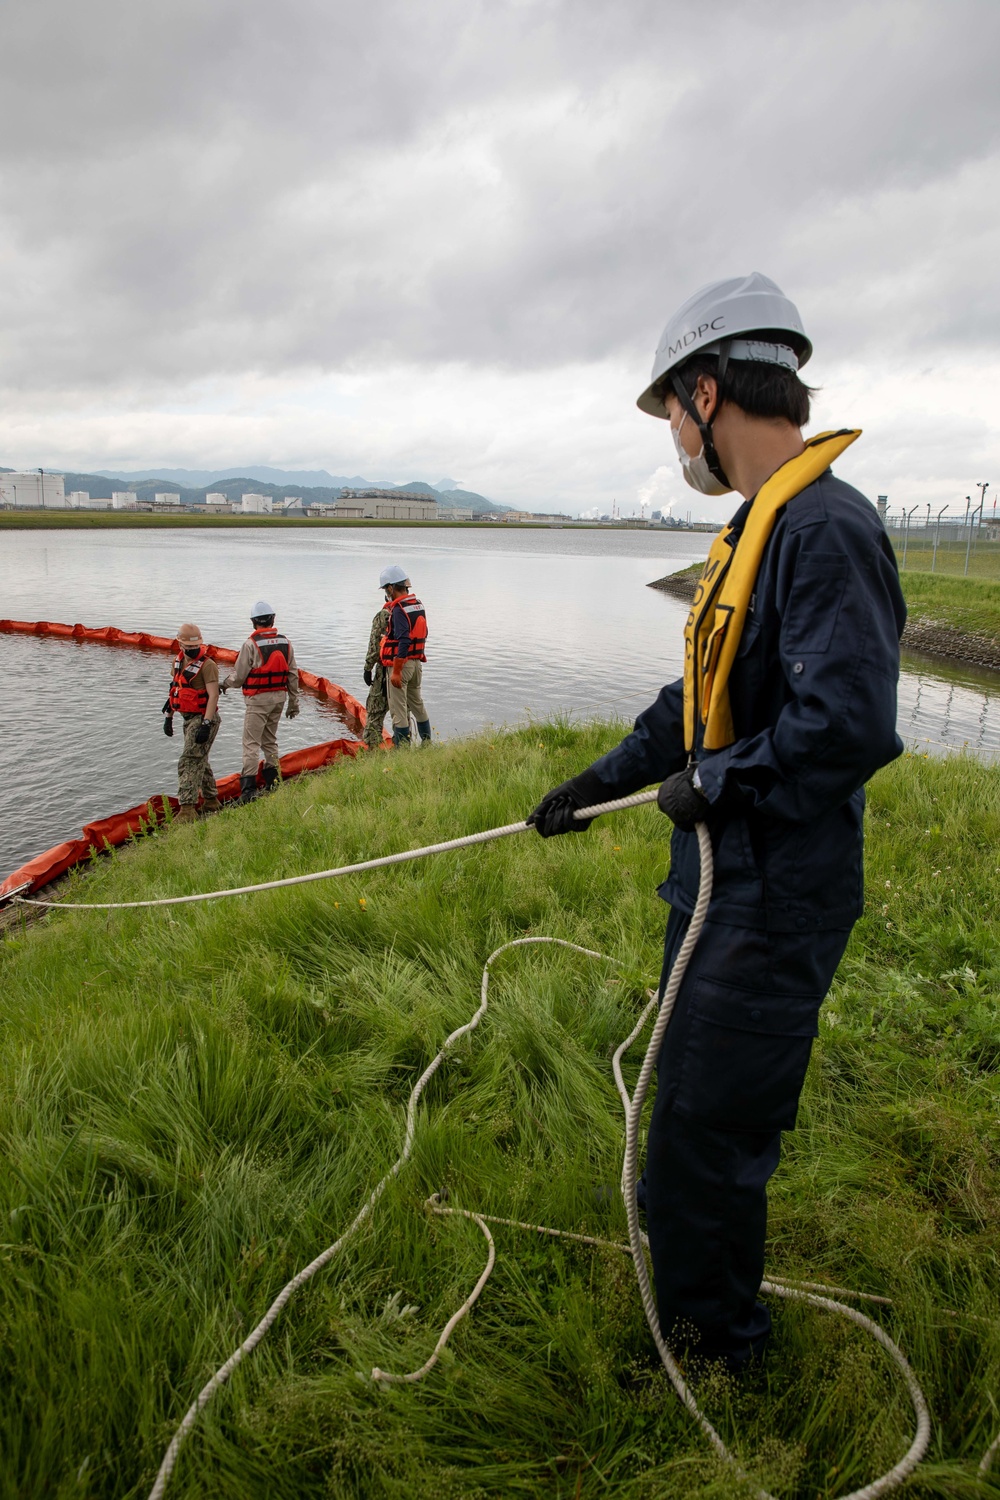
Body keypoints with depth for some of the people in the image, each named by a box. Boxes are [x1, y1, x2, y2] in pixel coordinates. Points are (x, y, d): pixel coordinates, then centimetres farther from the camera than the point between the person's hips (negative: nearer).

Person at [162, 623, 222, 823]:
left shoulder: (207, 665, -16)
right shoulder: (178, 662, 9)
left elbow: (213, 696, -21)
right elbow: (174, 690, 18)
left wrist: (206, 725, -26)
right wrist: (168, 717, 17)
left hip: (202, 719, -9)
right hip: (189, 718, 9)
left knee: (189, 762, -14)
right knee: (200, 761, 18)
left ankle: (187, 809, -15)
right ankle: (211, 802, 32)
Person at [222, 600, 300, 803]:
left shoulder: (251, 645, -13)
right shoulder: (285, 643, 3)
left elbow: (238, 676, -8)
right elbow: (293, 674, 7)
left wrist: (225, 685, 14)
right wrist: (294, 702, 16)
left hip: (258, 699, -6)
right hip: (279, 697, 6)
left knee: (251, 743, -3)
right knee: (270, 740, 19)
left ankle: (249, 789, -7)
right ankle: (273, 782, 22)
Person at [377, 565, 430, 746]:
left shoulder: (399, 610, -19)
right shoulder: (418, 604, 8)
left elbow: (403, 642, -26)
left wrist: (396, 672, -24)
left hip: (401, 663, -9)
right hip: (417, 662, 9)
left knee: (398, 708, -1)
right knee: (417, 703, 21)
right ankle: (427, 742, 29)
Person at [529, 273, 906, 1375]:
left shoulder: (826, 529, -22)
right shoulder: (757, 527, 12)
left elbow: (850, 725, -32)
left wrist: (714, 785, -17)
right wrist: (598, 782, 20)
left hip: (773, 903, -10)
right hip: (721, 879, 10)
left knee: (708, 1124, 5)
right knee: (692, 1090, 26)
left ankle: (712, 1338, 29)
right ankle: (680, 1228, 51)